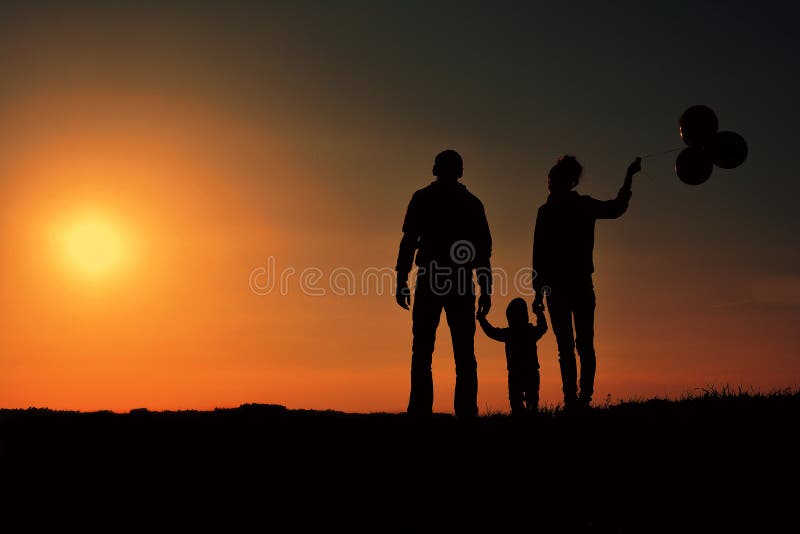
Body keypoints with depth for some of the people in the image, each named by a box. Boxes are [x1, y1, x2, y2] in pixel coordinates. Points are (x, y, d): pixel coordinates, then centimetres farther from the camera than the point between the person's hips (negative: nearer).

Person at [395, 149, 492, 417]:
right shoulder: (472, 203, 14)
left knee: (422, 352, -3)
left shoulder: (422, 198, 7)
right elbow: (484, 250, 11)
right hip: (461, 284, 2)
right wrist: (486, 290, 12)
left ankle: (421, 408, -13)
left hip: (430, 281, -2)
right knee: (464, 354, 4)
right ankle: (466, 410, -5)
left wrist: (401, 281, -4)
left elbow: (409, 242, -2)